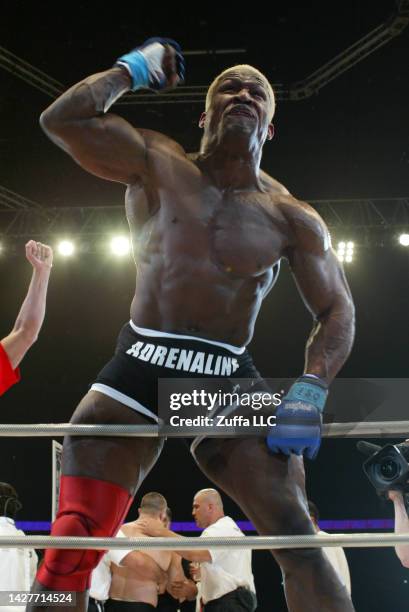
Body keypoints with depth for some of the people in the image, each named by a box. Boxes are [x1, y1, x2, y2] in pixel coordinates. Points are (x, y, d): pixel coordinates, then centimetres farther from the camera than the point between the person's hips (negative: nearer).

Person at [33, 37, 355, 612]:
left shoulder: (290, 217, 7)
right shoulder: (158, 165, 7)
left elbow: (336, 311, 7)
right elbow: (62, 119, -5)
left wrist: (311, 389, -10)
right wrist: (134, 69, 5)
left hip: (232, 380, 0)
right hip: (139, 369, 0)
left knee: (298, 540, -12)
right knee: (71, 543, -10)